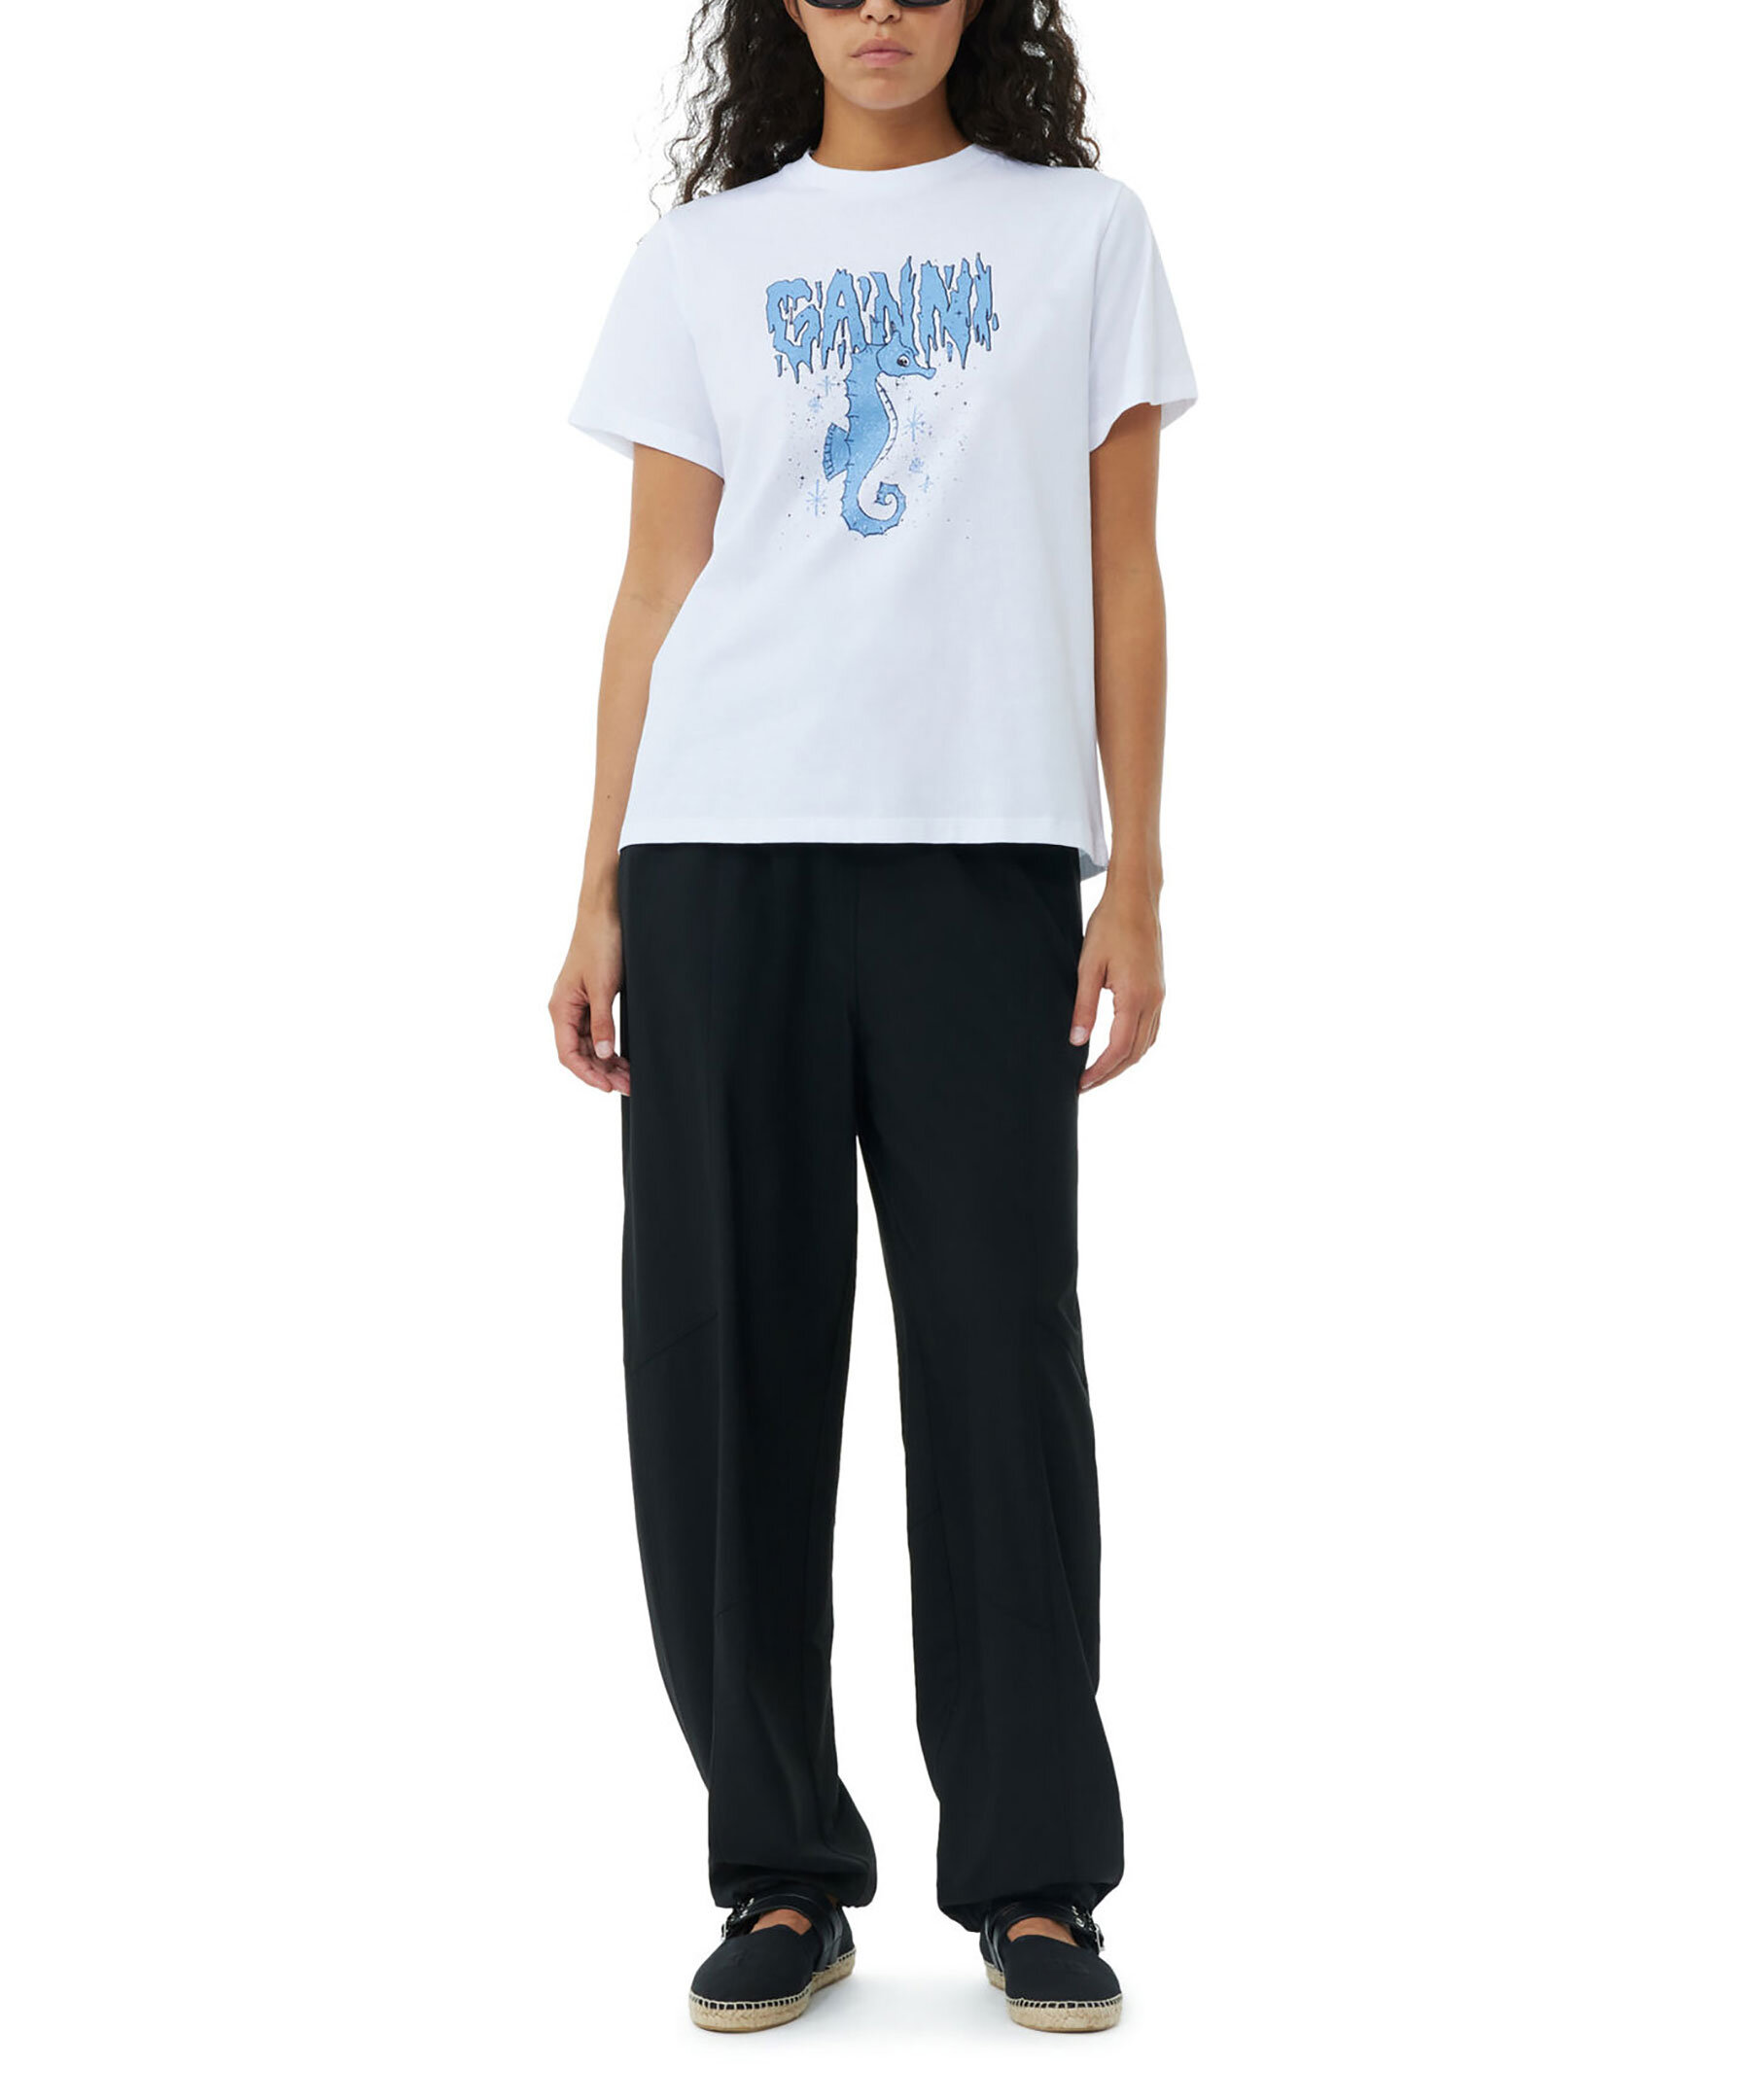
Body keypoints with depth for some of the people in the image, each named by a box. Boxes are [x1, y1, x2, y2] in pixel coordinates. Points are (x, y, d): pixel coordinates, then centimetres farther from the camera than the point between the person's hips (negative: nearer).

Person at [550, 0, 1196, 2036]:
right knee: (725, 1360, 1)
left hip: (983, 848, -1)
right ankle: (784, 1871, 12)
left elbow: (1122, 576, 8)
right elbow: (656, 590, 11)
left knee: (999, 1355, -1)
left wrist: (1134, 878, 1)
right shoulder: (698, 256, 14)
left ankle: (1034, 1880, 10)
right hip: (721, 851, 1)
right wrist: (597, 903, 4)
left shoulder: (1081, 229, 12)